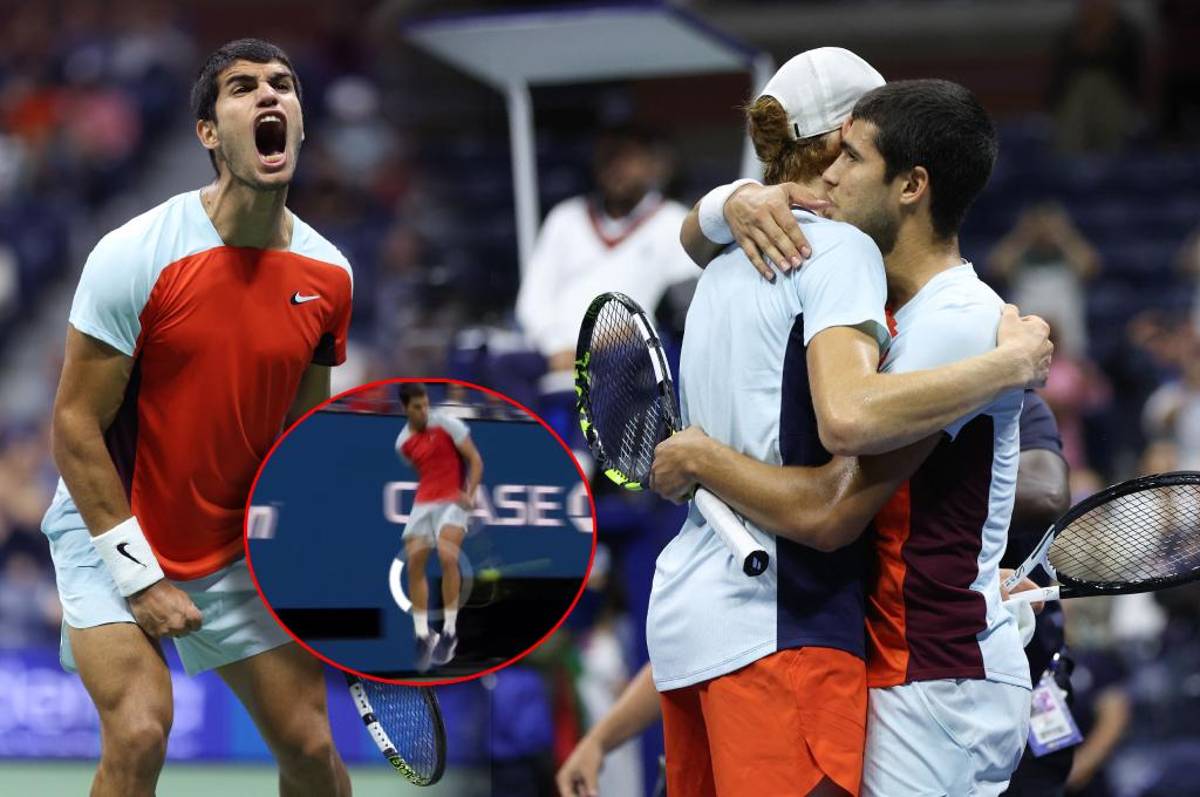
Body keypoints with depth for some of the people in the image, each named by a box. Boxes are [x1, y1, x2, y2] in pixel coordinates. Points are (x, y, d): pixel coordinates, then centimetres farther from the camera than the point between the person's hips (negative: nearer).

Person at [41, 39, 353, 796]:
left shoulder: (328, 274, -4)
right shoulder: (136, 256, -19)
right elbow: (76, 425, -16)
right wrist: (138, 577, -18)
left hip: (236, 547, 5)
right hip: (112, 532, -5)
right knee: (140, 732, -24)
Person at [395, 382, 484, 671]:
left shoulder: (446, 424, -6)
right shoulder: (403, 443, 9)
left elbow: (475, 459, -5)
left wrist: (470, 495, -16)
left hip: (452, 502, -6)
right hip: (423, 503, 6)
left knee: (447, 556, -25)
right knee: (414, 565, -4)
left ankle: (449, 632, -16)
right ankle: (423, 635, 6)